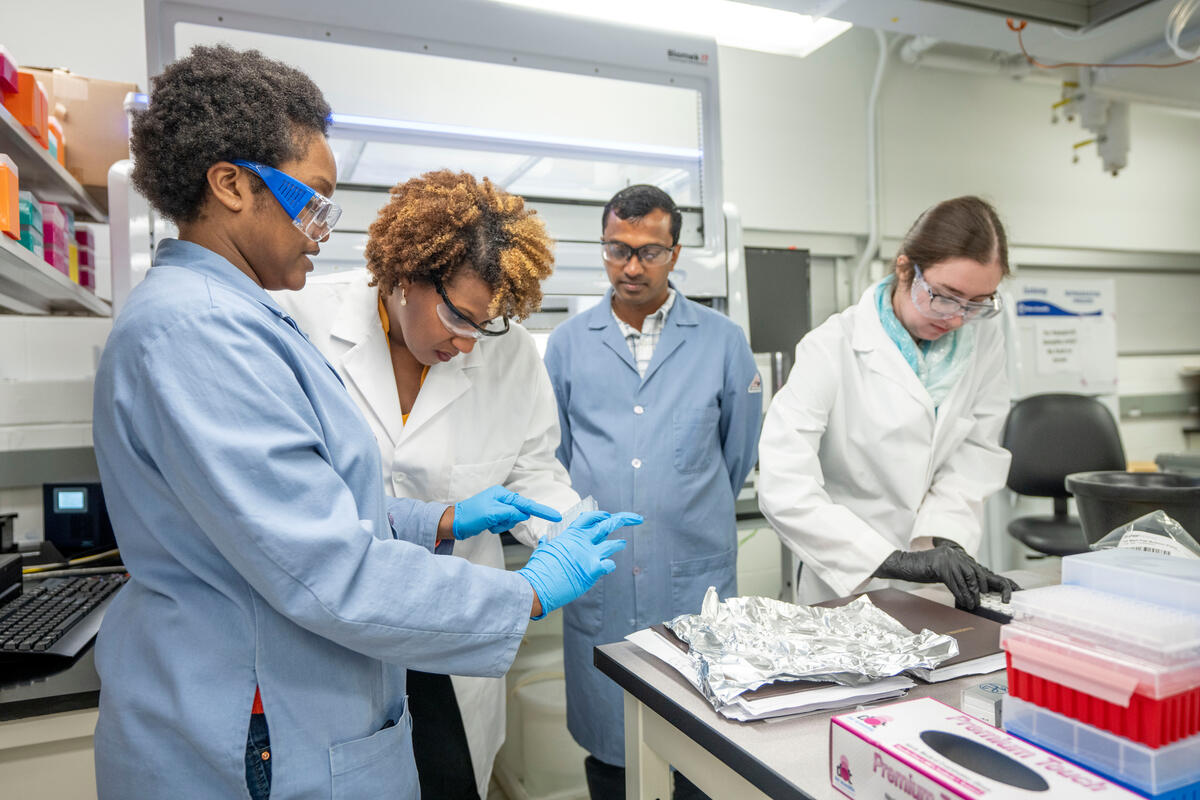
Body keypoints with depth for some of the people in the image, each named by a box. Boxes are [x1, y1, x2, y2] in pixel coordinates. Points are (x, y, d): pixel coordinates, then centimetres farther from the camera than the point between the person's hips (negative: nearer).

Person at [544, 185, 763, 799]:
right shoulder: (567, 343, 4)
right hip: (598, 582, 1)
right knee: (607, 748, 13)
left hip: (695, 580, -1)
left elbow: (736, 457, 12)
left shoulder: (723, 341, 2)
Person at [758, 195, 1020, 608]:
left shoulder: (984, 339, 0)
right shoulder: (832, 349, -16)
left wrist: (944, 537, -19)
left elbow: (977, 452, -1)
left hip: (941, 588, 4)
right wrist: (894, 560, -28)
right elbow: (784, 488, -24)